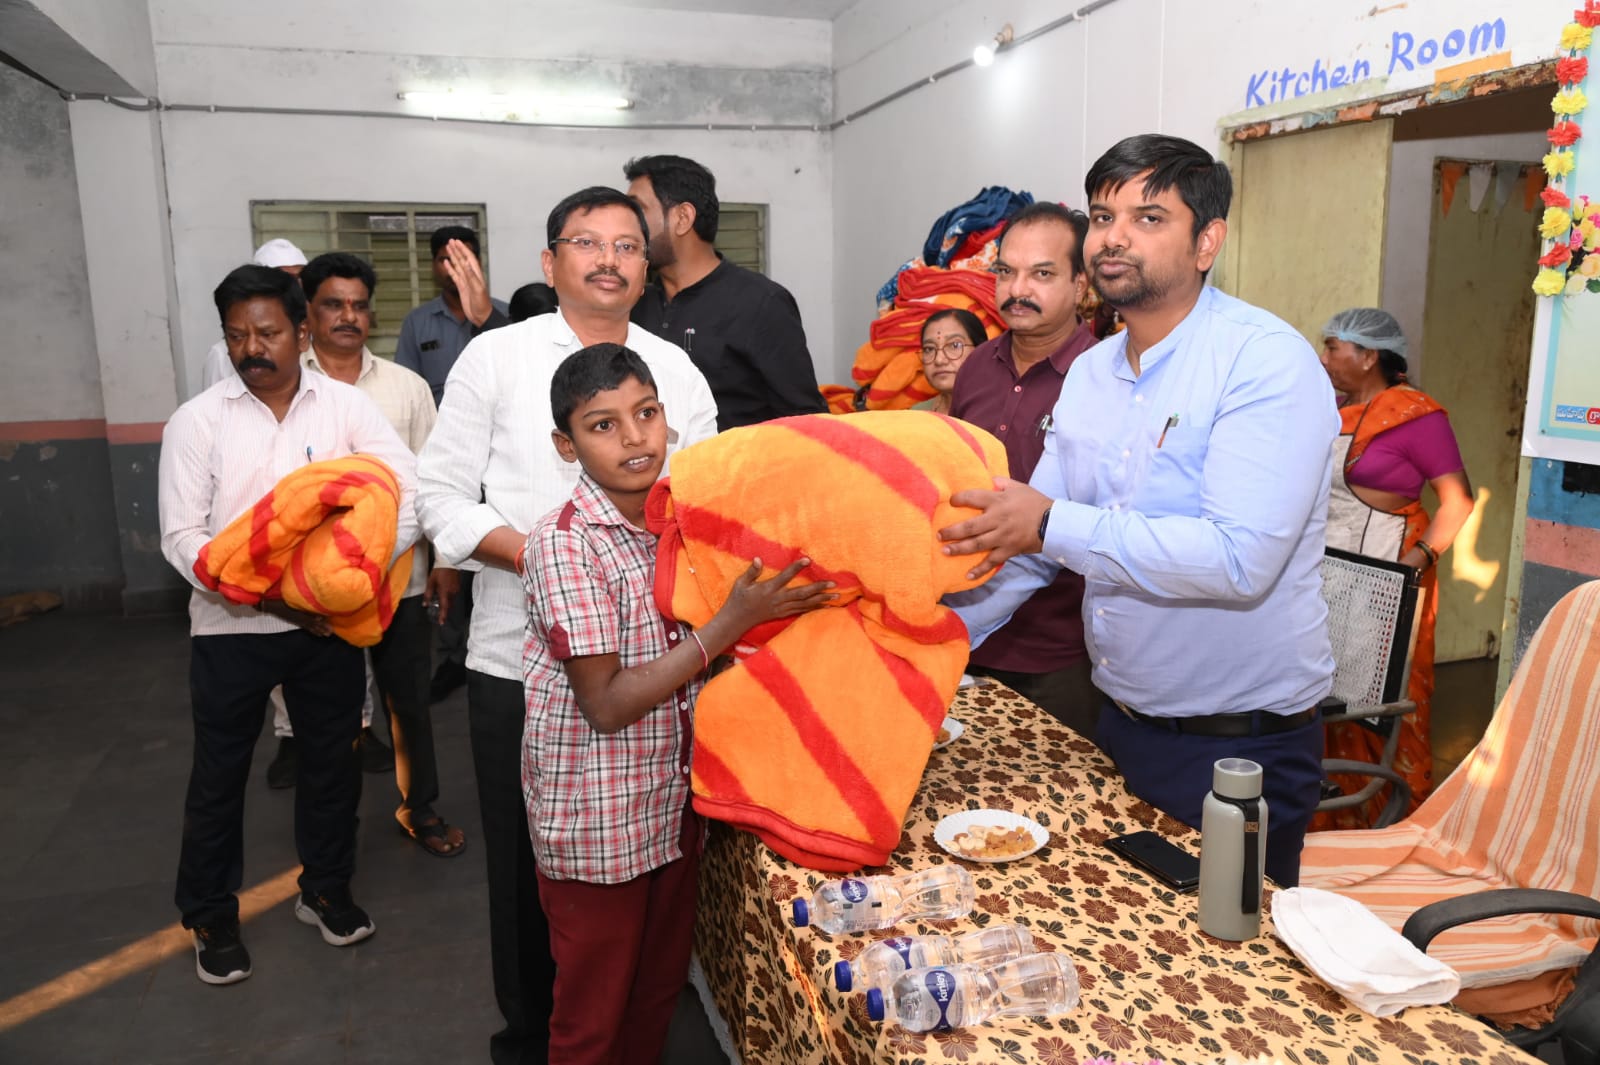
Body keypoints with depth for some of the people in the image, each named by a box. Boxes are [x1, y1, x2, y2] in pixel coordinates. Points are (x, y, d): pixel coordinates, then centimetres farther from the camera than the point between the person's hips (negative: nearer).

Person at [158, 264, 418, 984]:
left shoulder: (345, 406, -4)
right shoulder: (197, 421, -4)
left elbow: (411, 490, -10)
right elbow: (182, 536, -8)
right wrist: (267, 596, -20)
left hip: (329, 626, 1)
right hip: (231, 628, -1)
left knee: (332, 761, 14)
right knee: (218, 776, 12)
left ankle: (326, 889, 37)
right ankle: (211, 918, 33)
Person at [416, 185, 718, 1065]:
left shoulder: (678, 373, 6)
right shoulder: (496, 357, 0)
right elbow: (442, 497, -3)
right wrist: (536, 553, -16)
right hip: (519, 659, -1)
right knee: (524, 858, 12)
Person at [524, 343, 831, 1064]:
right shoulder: (565, 544, -21)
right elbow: (606, 705, -22)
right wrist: (732, 623, -27)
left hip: (674, 801, 6)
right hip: (595, 816, -6)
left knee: (660, 985, 24)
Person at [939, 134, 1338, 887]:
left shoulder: (1268, 363, -18)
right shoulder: (1090, 373, 5)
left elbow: (1240, 558, -29)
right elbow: (1031, 540, 9)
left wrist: (1056, 526, -28)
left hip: (1242, 747, -7)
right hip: (1121, 726, 7)